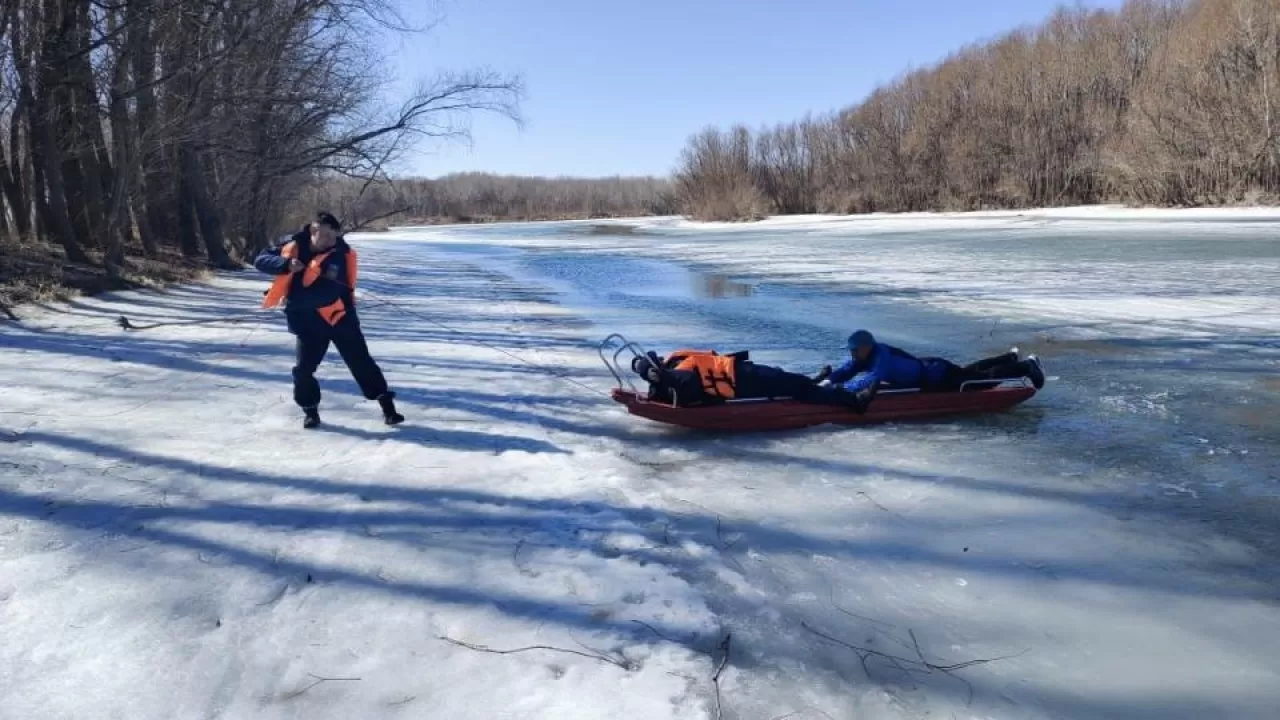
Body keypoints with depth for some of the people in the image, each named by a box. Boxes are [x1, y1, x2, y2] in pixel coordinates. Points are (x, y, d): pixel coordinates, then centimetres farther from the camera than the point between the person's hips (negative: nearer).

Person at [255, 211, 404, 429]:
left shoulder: (339, 255, -16)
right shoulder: (293, 244, -6)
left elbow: (327, 292, -24)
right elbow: (261, 260, -6)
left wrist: (292, 299, -24)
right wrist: (286, 264, -26)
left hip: (339, 316, -2)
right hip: (308, 320, 2)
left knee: (361, 361, 0)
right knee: (303, 367, -1)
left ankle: (386, 403, 8)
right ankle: (310, 409, 20)